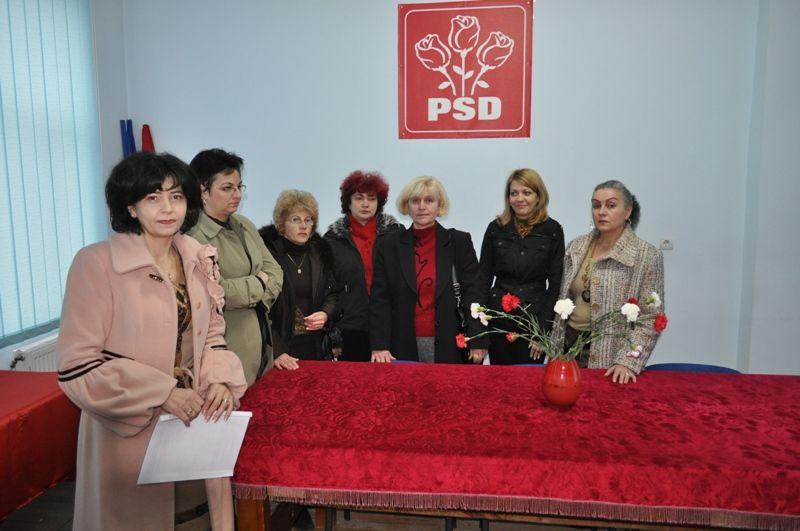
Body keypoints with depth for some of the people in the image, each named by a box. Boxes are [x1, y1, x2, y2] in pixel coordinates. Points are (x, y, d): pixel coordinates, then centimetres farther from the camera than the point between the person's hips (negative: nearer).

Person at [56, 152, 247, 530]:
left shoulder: (199, 258, 0)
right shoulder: (96, 263, -15)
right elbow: (77, 367, -14)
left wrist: (220, 378, -10)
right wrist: (163, 393, -19)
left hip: (193, 414, 4)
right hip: (130, 428, -4)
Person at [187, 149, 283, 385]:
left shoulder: (245, 225, 10)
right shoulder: (194, 236, -15)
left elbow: (275, 272, 10)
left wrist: (256, 300, -8)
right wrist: (258, 284, -8)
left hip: (262, 342, 7)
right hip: (230, 349, -7)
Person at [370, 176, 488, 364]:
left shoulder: (459, 242, 3)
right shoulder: (389, 245, 5)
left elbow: (473, 293, 0)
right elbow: (379, 298, 2)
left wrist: (478, 343, -6)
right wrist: (379, 346, -6)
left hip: (450, 347, 0)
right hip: (403, 347, 1)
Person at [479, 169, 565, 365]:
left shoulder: (552, 230, -3)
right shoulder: (496, 229, 0)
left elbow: (556, 283, -1)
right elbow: (483, 278, 4)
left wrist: (544, 328, -6)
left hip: (536, 316, -1)